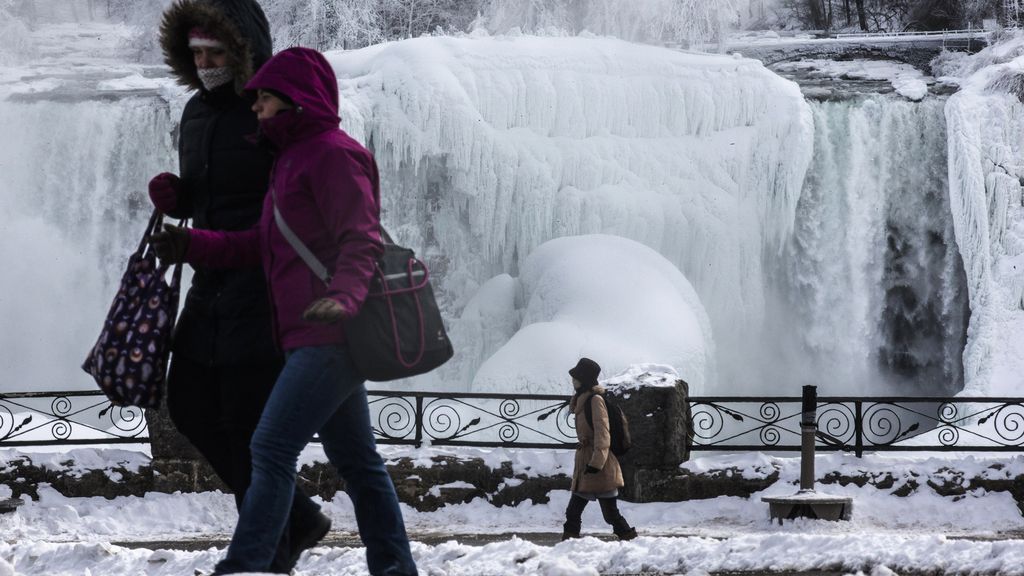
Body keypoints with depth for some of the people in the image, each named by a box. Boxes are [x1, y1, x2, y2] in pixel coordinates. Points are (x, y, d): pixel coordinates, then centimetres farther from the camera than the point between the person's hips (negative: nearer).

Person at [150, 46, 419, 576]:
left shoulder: (333, 154, -10)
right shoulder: (292, 158, 22)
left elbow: (361, 240, -19)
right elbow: (264, 244, 24)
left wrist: (343, 296, -36)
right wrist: (192, 245, 15)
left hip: (331, 337, -11)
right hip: (315, 338, 11)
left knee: (272, 448, -15)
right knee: (356, 460, 14)